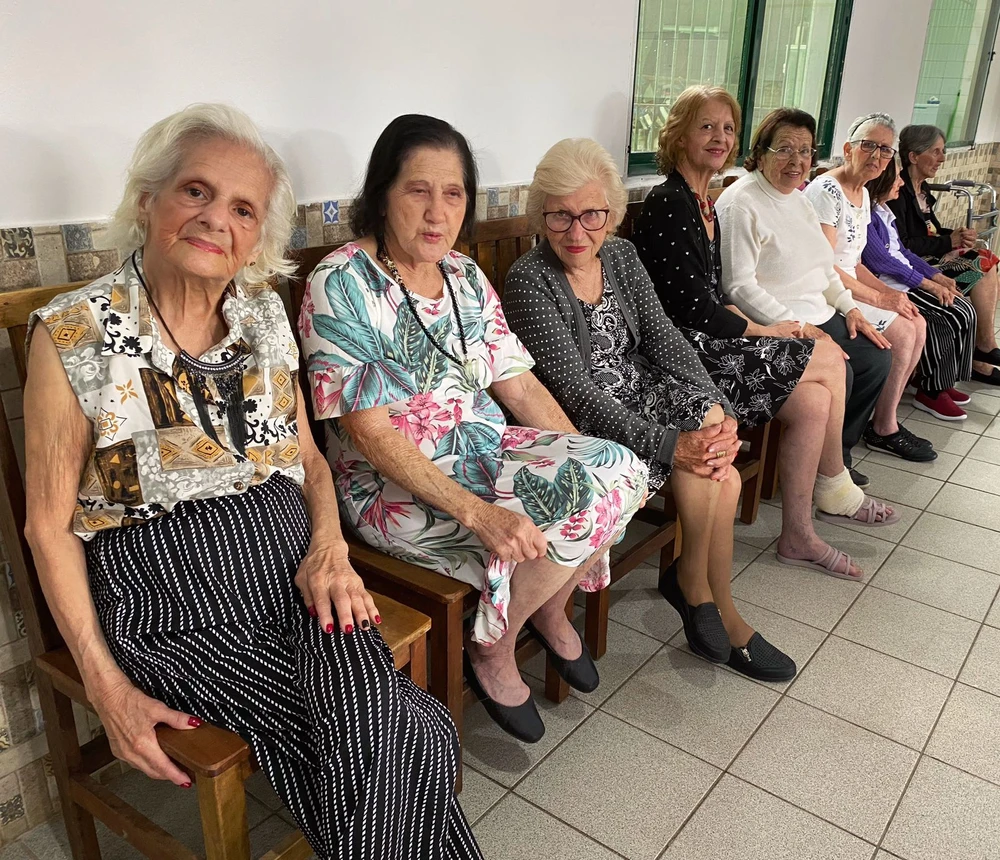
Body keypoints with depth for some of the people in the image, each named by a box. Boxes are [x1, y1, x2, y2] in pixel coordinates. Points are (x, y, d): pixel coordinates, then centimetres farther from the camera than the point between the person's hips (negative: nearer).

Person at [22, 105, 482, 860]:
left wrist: (329, 545, -7)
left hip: (294, 571, 4)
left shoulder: (265, 315, 7)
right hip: (172, 605, -3)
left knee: (386, 742, -22)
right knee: (405, 736, -17)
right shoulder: (73, 336, -7)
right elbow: (50, 525, -4)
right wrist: (106, 685, -10)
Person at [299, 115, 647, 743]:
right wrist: (474, 510, -29)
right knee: (576, 509, -24)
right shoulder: (341, 285, -14)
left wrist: (593, 461, -1)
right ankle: (491, 650, 2)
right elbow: (369, 431, -19)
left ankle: (550, 607, 12)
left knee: (623, 471, -14)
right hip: (394, 482, -7)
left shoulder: (466, 277, 8)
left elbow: (520, 386, 10)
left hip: (486, 451, 7)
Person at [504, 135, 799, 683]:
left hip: (639, 397, 6)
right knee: (705, 462, -24)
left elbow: (663, 338, -2)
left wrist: (719, 411, -18)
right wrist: (669, 445, -30)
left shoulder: (621, 256, 5)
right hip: (584, 425, -6)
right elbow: (576, 390, -22)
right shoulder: (529, 280, -16)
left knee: (719, 471, -20)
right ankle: (692, 580, 2)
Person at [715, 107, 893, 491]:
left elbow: (822, 267, 24)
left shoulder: (798, 200, 16)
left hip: (818, 316, 10)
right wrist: (797, 328, -22)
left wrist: (850, 308, 10)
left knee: (876, 358, 1)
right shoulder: (741, 204, -14)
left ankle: (838, 454, 16)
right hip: (773, 327, -10)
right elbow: (739, 286, -21)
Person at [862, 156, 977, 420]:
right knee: (948, 320, -17)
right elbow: (880, 261, -17)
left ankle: (943, 382, 8)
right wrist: (927, 284, -13)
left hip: (906, 279, 10)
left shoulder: (882, 210, 16)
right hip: (887, 286, -10)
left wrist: (936, 275, 9)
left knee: (965, 311, -1)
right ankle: (930, 392, -3)